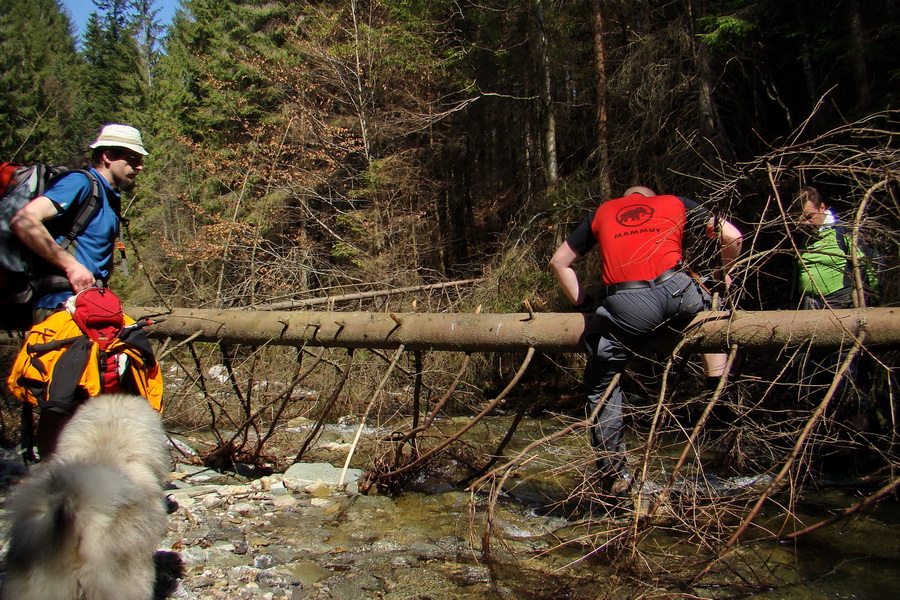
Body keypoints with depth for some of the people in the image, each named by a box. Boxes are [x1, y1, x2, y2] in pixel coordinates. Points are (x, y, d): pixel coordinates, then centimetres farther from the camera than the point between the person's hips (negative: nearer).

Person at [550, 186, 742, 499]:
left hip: (626, 306, -1)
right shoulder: (676, 203, 26)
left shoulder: (602, 212, 28)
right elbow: (732, 237, 17)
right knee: (713, 304, 37)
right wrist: (724, 274, 34)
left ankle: (614, 475, 16)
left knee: (600, 385, 18)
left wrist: (582, 304, 31)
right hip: (679, 294, 1)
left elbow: (559, 261, 29)